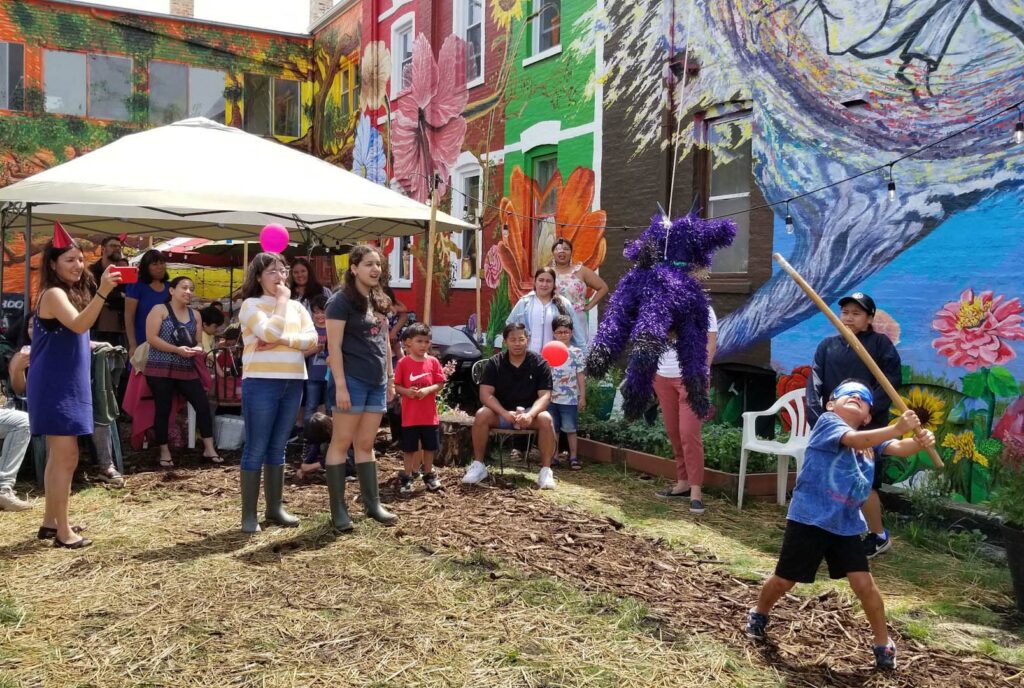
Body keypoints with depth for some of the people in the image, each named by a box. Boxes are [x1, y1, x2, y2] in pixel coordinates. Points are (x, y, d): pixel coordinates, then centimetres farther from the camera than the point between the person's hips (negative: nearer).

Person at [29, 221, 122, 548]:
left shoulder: (71, 293, 15)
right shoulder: (54, 294, -14)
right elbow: (79, 325, -35)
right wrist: (102, 292, -45)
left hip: (66, 386, 10)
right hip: (55, 388, -10)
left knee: (58, 456, 15)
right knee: (66, 457, -8)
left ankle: (51, 521, 24)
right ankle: (62, 531, -3)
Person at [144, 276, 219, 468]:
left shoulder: (195, 314, 13)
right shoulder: (159, 310, -3)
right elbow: (151, 338, -12)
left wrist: (198, 348, -9)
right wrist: (177, 349, -20)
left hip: (187, 369, 5)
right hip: (161, 369, -5)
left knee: (203, 404, -3)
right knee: (163, 409, 0)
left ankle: (209, 448, 4)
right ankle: (164, 452, 12)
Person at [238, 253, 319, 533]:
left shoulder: (297, 307, 14)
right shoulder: (251, 305, -2)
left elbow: (312, 341, 1)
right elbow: (271, 333, -19)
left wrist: (283, 341, -14)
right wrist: (281, 300, -8)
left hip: (293, 383, 6)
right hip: (261, 382, -5)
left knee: (278, 447, 13)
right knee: (256, 449, -2)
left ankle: (275, 507, 21)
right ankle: (249, 514, 3)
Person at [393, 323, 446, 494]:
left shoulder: (433, 361, 0)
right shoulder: (403, 363, -5)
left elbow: (440, 384, 0)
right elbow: (396, 386, -2)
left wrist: (428, 390, -18)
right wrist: (406, 391, -21)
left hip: (430, 414, 2)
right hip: (410, 414, -2)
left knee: (429, 446, 12)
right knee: (409, 448, 6)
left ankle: (429, 475, 27)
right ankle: (407, 477, 18)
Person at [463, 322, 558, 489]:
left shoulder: (540, 363, -5)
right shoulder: (494, 363, -4)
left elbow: (545, 395, -12)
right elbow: (485, 394, -12)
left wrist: (530, 414, -32)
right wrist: (505, 413, -28)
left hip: (529, 412, -1)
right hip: (501, 412, 1)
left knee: (545, 418, -32)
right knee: (481, 414, -29)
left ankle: (546, 470, -22)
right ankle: (478, 465, -14)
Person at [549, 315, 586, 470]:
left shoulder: (576, 352, -1)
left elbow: (581, 376, 0)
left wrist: (582, 396, -2)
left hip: (570, 398, -2)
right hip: (551, 398, 2)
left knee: (571, 429, 3)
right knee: (553, 429, 11)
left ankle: (573, 457, 10)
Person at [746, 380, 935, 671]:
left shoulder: (870, 437, 7)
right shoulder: (826, 421, -10)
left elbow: (899, 448, -9)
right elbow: (856, 441, -28)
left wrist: (920, 441, -31)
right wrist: (897, 427, -38)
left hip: (846, 524, 5)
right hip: (808, 519, -4)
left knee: (864, 584, -3)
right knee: (784, 580, 9)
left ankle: (883, 643, 18)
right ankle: (759, 614, 37)